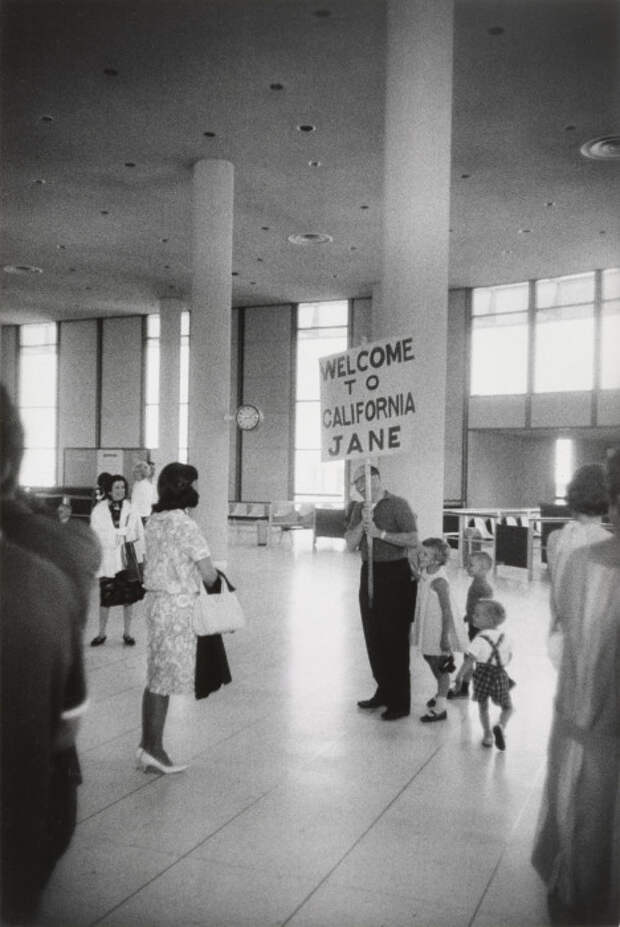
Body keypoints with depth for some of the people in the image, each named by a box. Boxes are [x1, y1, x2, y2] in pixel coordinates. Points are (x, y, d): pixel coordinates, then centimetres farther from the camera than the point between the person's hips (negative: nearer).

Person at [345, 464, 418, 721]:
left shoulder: (397, 505, -7)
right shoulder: (359, 508, 10)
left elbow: (413, 540, -17)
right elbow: (350, 544, 2)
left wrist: (380, 533, -19)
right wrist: (363, 522, -12)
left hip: (395, 574, -6)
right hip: (369, 573, 7)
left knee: (395, 639, -3)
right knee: (373, 637, 13)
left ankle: (400, 702, 5)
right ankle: (384, 692, 28)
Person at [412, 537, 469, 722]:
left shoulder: (439, 581, -26)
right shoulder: (425, 573, 0)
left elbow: (447, 610, -24)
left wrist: (445, 637, -22)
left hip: (439, 629, -9)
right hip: (428, 627, 9)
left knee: (440, 667, 3)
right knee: (430, 659, 23)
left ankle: (440, 707, 16)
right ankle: (441, 693, 44)